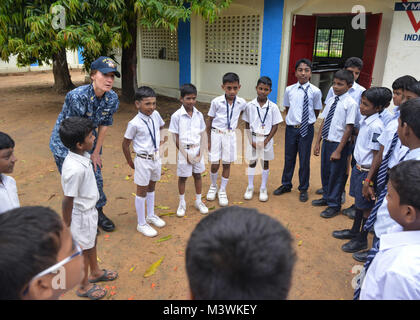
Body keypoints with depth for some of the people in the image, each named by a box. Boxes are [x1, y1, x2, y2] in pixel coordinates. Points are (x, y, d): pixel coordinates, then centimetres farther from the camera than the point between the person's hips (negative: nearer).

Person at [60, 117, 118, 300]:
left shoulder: (82, 155, -7)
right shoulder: (74, 169, -35)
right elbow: (67, 200, -25)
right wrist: (67, 226, -13)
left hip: (90, 210, 8)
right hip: (81, 215, -8)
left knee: (92, 242, 28)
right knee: (83, 250, 14)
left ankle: (95, 272, 53)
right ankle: (84, 286, 38)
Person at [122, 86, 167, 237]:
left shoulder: (155, 115, -4)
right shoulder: (134, 123, -20)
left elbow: (162, 127, 20)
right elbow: (125, 144, -12)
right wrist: (130, 163, -4)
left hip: (156, 157, 6)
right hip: (143, 160, -6)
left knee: (151, 187, 21)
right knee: (142, 191, 6)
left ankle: (151, 215, 40)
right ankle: (141, 224, 20)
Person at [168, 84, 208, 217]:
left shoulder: (199, 115, 0)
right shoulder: (176, 116, -11)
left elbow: (203, 134, 4)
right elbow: (176, 138, -9)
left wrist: (200, 152, -5)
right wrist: (186, 155, -12)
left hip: (198, 150, 4)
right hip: (184, 151, -3)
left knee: (198, 175, 14)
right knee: (182, 177, 9)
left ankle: (198, 201, 31)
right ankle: (182, 203, 27)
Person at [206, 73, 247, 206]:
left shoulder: (241, 102, -4)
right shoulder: (216, 102, -10)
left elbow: (244, 111, 21)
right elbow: (209, 120, -1)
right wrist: (209, 140, -1)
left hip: (230, 135, 2)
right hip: (216, 134, -1)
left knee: (227, 164, 8)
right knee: (215, 164, 2)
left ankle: (222, 191, 24)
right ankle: (213, 186, 30)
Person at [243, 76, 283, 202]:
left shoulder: (273, 107, -8)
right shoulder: (250, 105, -6)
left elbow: (275, 126, -4)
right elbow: (247, 125, -1)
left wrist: (266, 141, -11)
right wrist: (251, 141, -8)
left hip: (267, 139, 0)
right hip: (253, 138, 0)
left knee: (265, 163, 10)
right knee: (252, 162, 11)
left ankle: (263, 189, 24)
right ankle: (250, 188, 26)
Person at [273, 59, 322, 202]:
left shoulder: (315, 91, -8)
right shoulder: (289, 90, -2)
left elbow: (316, 111, 2)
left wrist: (308, 122, 1)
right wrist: (293, 119, 5)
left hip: (307, 129, -2)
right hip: (291, 128, 2)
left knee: (305, 160, 8)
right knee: (289, 158, 15)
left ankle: (303, 189, 27)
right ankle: (286, 185, 35)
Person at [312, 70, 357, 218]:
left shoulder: (351, 104, -14)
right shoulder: (331, 101, 5)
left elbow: (349, 129, -16)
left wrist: (338, 150, -17)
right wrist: (318, 143, 9)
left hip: (338, 144, -6)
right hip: (326, 142, 6)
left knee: (336, 175, 7)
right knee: (325, 172, 19)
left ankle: (334, 205, 25)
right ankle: (326, 197, 41)